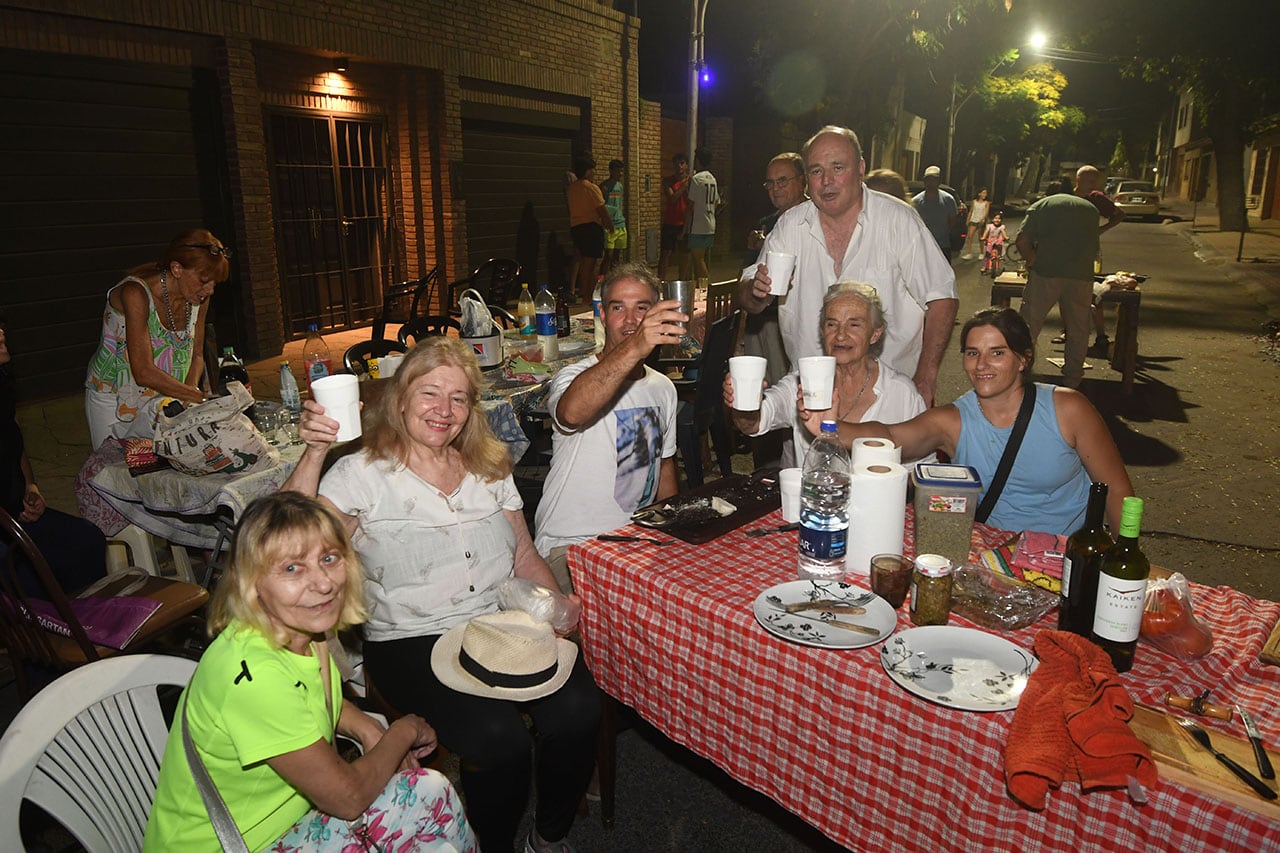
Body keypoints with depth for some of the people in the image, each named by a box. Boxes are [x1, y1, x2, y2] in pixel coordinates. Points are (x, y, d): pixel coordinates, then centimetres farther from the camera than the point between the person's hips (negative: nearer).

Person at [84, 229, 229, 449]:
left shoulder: (198, 297, -9)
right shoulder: (136, 293, -26)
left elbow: (196, 356, 2)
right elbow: (144, 373, -32)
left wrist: (190, 389, -18)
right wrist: (201, 397, -33)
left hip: (160, 400, 5)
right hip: (112, 401, -4)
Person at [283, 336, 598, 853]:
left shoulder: (489, 468, 14)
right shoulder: (363, 474, -1)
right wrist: (314, 453, -25)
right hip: (411, 645, -4)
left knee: (577, 711, -21)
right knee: (499, 739, -28)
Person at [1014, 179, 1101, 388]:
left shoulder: (1040, 205, 13)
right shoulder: (1090, 208, 23)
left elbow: (1022, 240, -1)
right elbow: (1094, 247, 24)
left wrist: (1032, 261, 13)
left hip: (1047, 271, -2)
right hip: (1081, 275, 2)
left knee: (1029, 322, 5)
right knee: (1078, 327, 12)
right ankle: (1073, 377, 19)